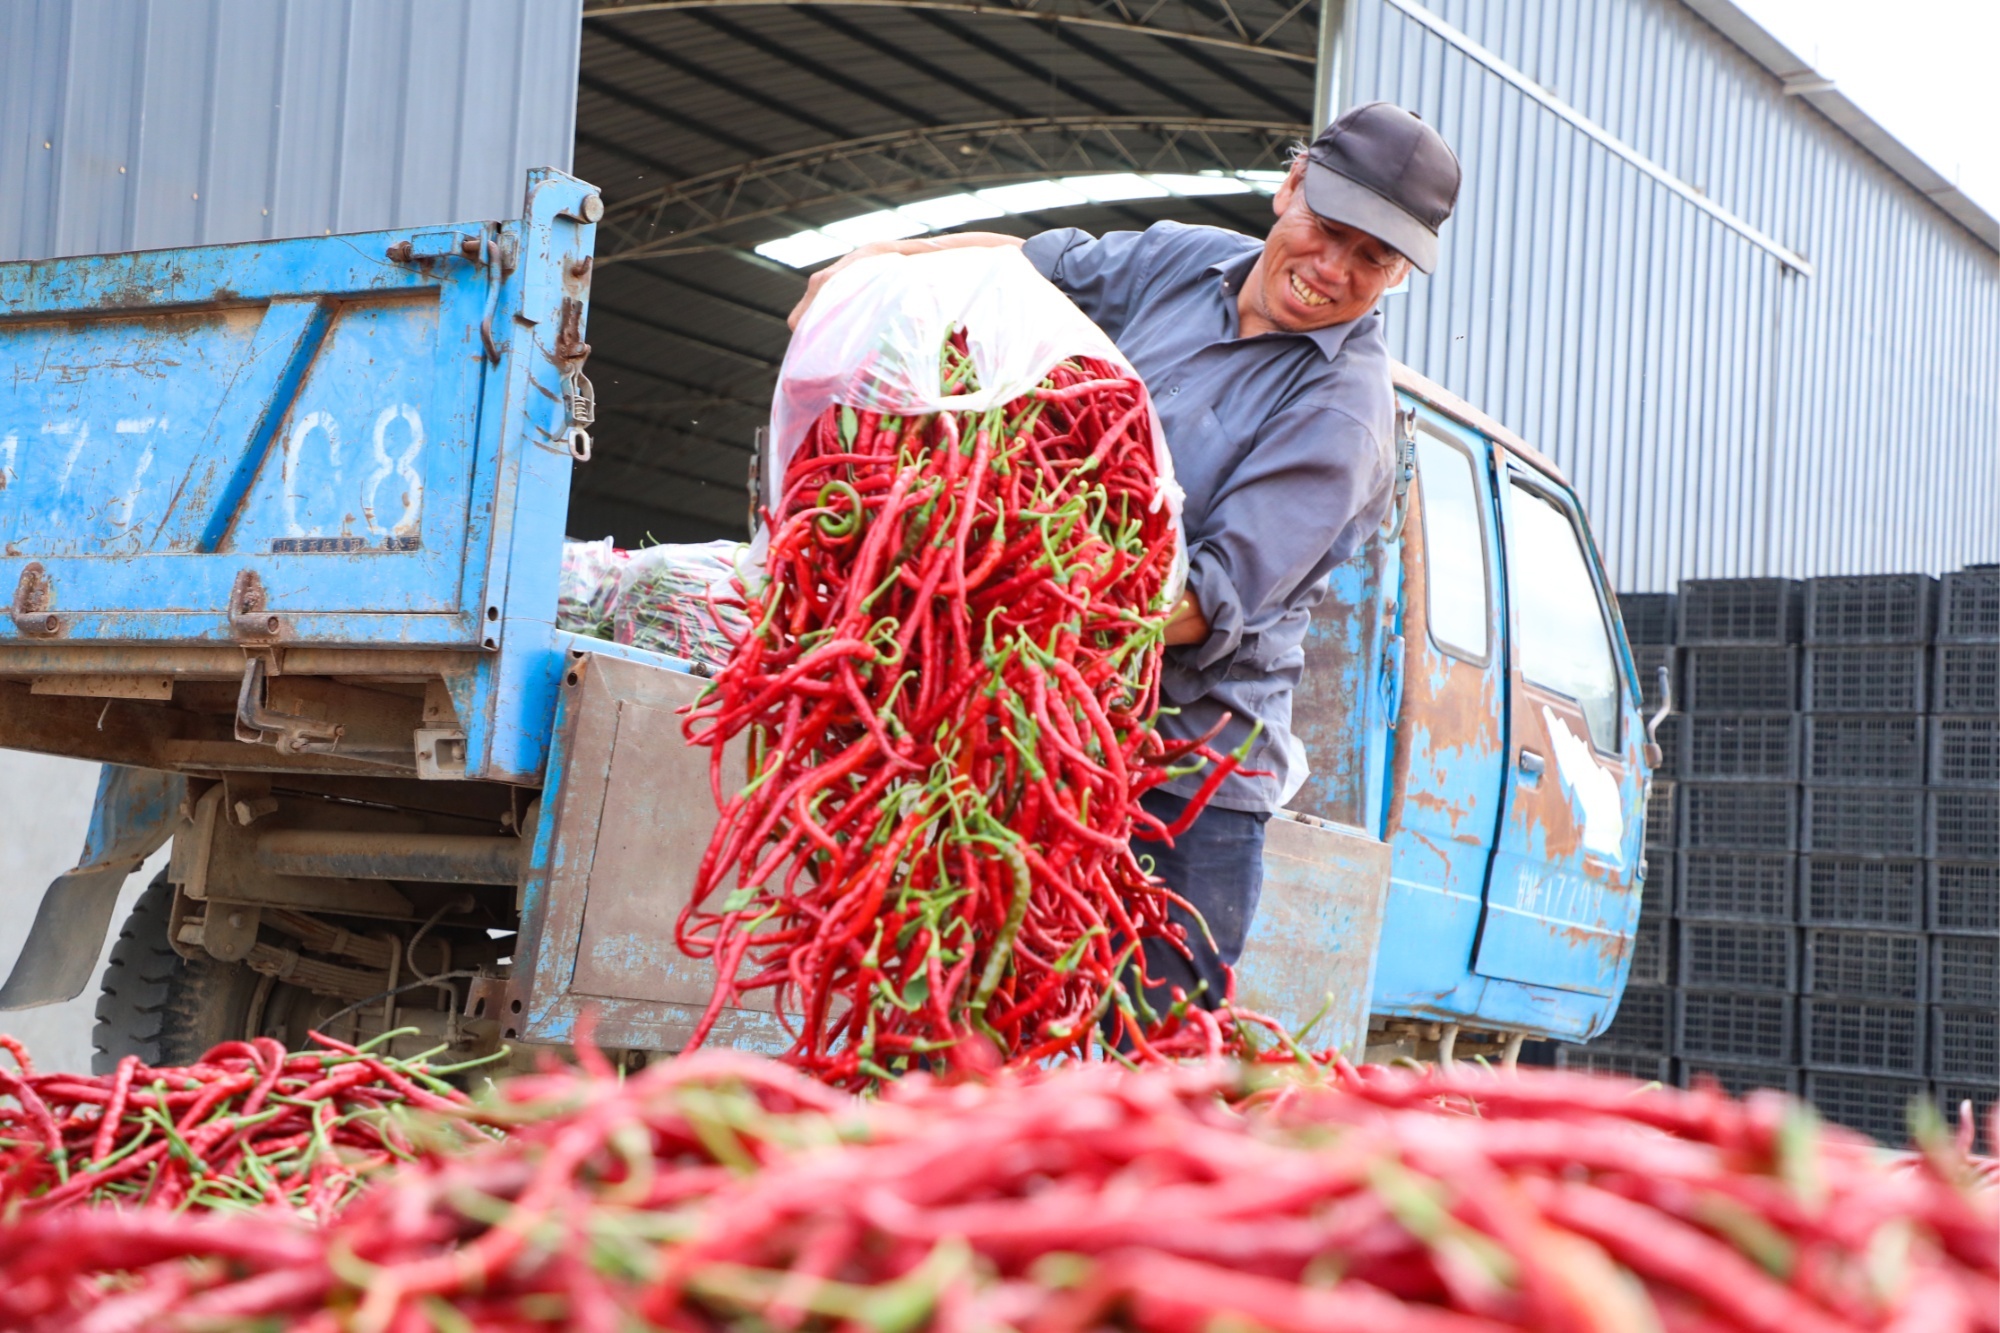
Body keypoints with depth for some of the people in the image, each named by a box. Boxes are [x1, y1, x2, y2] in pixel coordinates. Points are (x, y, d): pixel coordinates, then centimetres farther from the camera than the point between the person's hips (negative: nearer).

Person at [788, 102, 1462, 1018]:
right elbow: (1036, 261, 25)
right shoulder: (1184, 262, 8)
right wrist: (882, 257, 9)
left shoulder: (1343, 409, -13)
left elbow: (1212, 600, -20)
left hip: (1190, 766, -6)